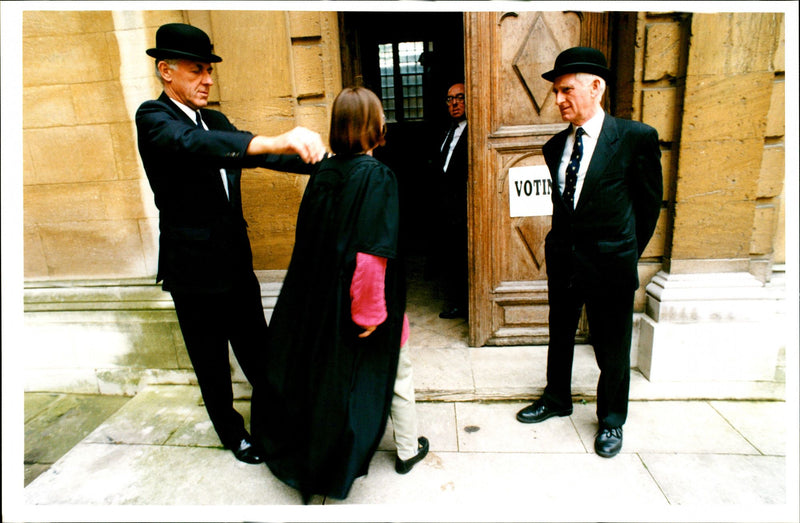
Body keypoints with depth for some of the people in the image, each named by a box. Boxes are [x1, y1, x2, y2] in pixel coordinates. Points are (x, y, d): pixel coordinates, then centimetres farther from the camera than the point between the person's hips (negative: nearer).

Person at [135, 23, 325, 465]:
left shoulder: (215, 120, 9)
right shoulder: (153, 117, -14)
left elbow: (252, 152, 8)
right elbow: (195, 146, -34)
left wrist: (316, 160, -9)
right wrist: (275, 142, -49)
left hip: (236, 261, 6)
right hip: (195, 268, -6)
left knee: (256, 346, 19)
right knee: (211, 361, 13)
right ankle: (231, 432, 34)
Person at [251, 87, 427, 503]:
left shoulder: (322, 172, -2)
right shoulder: (377, 176, -19)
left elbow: (307, 238, 4)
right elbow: (374, 251, -25)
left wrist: (322, 292, 13)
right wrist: (373, 310, -16)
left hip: (322, 295, 6)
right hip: (361, 296, -5)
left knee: (327, 368, 22)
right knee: (394, 370, 16)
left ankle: (315, 447, 41)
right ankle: (408, 450, 34)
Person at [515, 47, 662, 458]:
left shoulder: (636, 138, -10)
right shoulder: (555, 146, 3)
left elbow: (650, 202, -1)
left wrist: (628, 253, 5)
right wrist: (567, 243, 14)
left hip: (610, 264, -4)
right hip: (563, 261, 4)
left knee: (612, 351, 11)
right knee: (560, 337, 19)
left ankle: (611, 419, 35)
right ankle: (557, 399, 41)